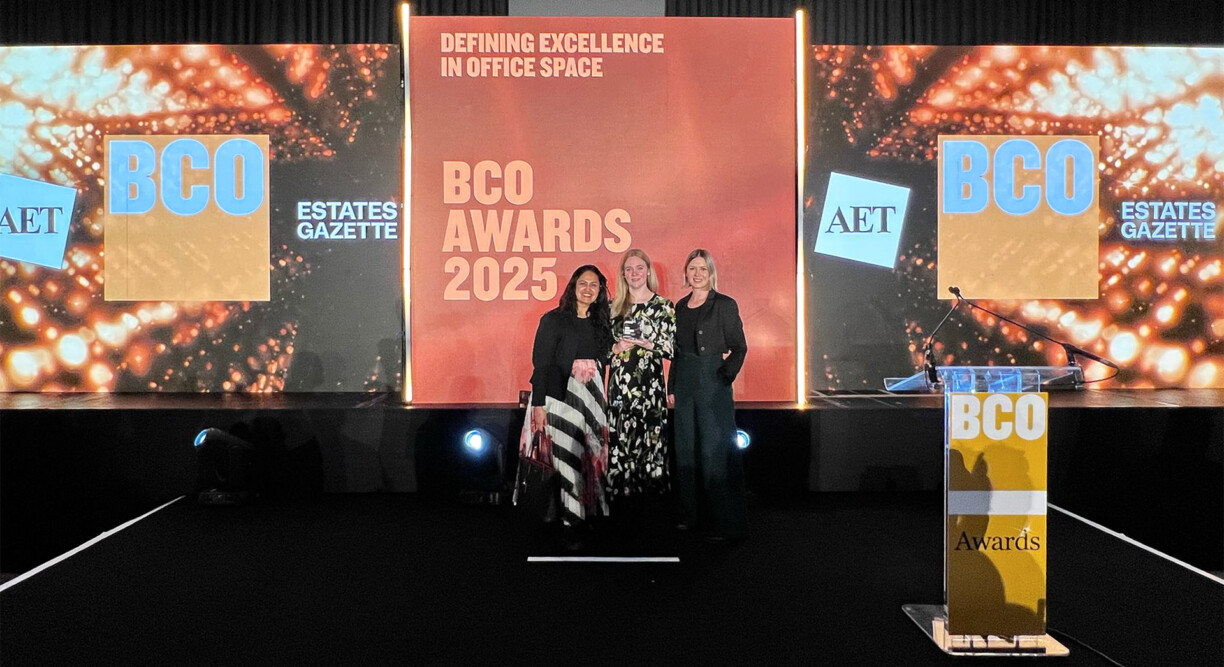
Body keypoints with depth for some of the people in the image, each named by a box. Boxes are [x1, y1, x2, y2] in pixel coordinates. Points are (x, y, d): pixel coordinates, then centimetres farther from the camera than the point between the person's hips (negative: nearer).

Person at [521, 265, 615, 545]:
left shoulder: (601, 323, 11)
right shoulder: (553, 320, -5)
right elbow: (541, 364, -8)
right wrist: (538, 404, -12)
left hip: (593, 400, 5)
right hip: (561, 400, -5)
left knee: (592, 457, 6)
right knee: (566, 458, -5)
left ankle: (589, 515, 17)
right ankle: (569, 524, 4)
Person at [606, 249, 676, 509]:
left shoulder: (663, 306, 3)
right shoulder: (614, 306, 12)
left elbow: (673, 349, -2)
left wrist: (646, 343, -13)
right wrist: (615, 348, -5)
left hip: (650, 385, -3)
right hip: (619, 384, 3)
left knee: (649, 439, -4)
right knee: (620, 441, 1)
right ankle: (624, 503, 10)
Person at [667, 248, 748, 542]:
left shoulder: (725, 305, -5)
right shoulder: (681, 306, 12)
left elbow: (739, 347, -5)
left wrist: (727, 375, -19)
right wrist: (672, 387, 12)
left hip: (713, 385, -6)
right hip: (685, 384, 6)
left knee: (716, 451, -5)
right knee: (686, 449, 11)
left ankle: (727, 523, 3)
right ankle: (690, 513, 24)